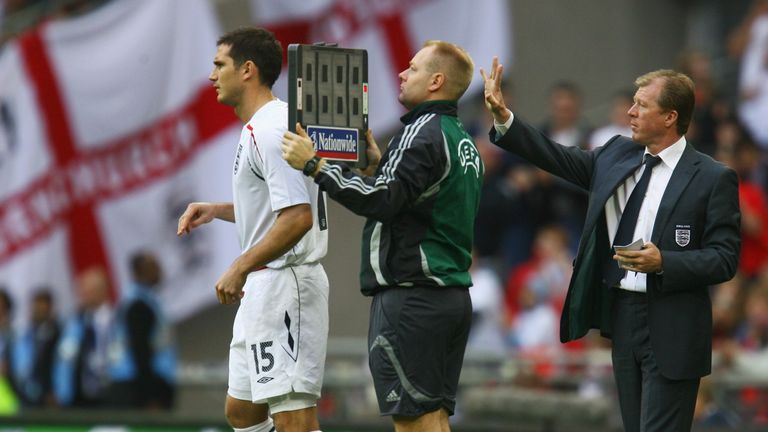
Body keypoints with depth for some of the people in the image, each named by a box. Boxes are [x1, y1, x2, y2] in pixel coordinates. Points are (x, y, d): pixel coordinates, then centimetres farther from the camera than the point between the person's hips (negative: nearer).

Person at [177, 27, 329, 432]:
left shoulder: (271, 130, -17)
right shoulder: (257, 128, 16)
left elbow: (297, 217, -24)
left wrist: (240, 268, -19)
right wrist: (215, 210, 13)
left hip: (284, 286, -11)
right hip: (262, 290, 11)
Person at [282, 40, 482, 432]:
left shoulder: (422, 133, -12)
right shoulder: (463, 142, 18)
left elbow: (380, 201, -22)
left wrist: (314, 165, -18)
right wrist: (379, 164, 23)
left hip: (411, 295, -10)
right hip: (453, 294, 10)